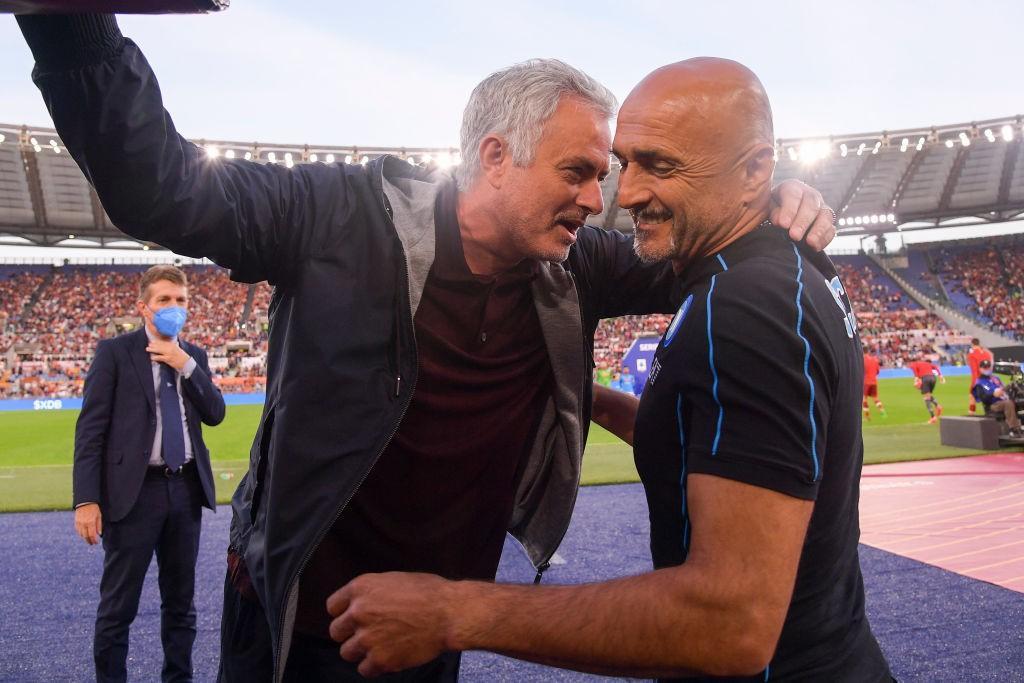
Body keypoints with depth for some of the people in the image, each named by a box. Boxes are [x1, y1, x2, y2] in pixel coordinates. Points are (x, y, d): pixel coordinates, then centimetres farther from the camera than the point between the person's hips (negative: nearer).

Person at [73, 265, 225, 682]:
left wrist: (185, 364, -10)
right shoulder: (114, 352, -3)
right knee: (118, 606, 5)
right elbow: (90, 429, -8)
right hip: (134, 490, -4)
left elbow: (215, 414, 1)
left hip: (186, 488, 4)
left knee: (181, 600, 15)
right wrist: (86, 499, -15)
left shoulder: (194, 356, 10)